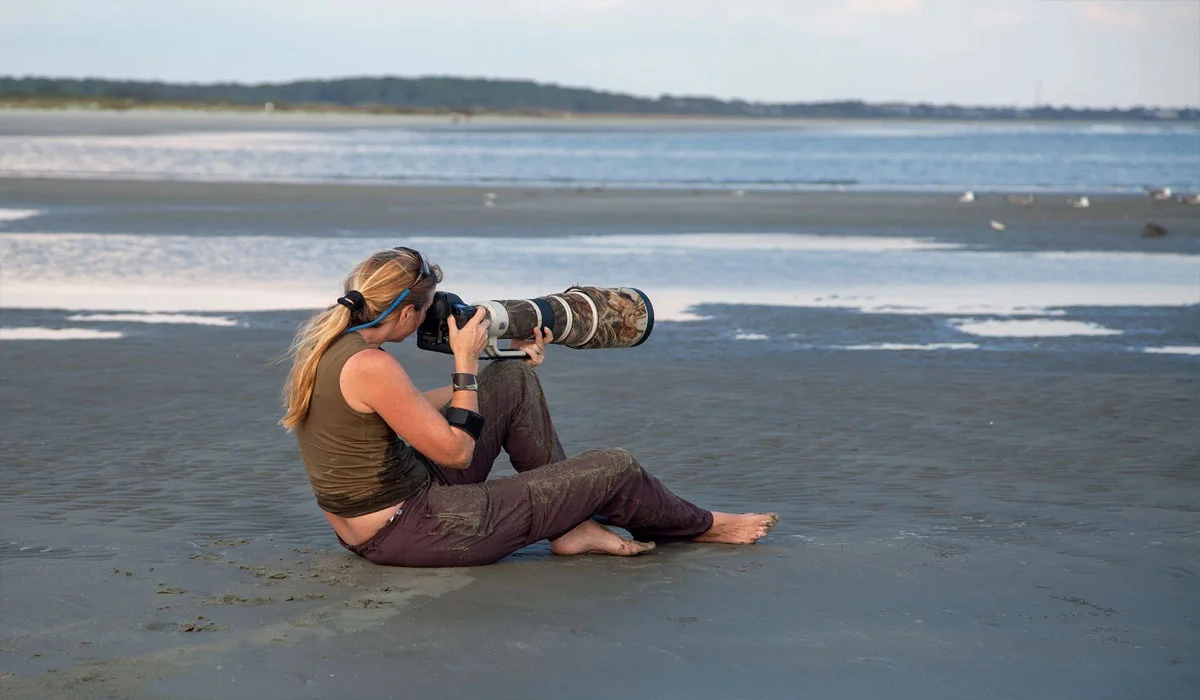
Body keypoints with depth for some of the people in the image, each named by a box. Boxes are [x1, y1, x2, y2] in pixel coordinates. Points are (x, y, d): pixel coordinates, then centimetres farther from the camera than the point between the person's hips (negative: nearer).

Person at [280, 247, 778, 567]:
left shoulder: (321, 341, 3)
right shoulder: (369, 366, -26)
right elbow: (457, 451, -19)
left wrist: (509, 359, 16)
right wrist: (466, 364, -10)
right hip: (413, 533, -9)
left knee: (514, 382, 14)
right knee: (615, 469, -1)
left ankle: (569, 524, 18)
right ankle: (701, 527, 30)